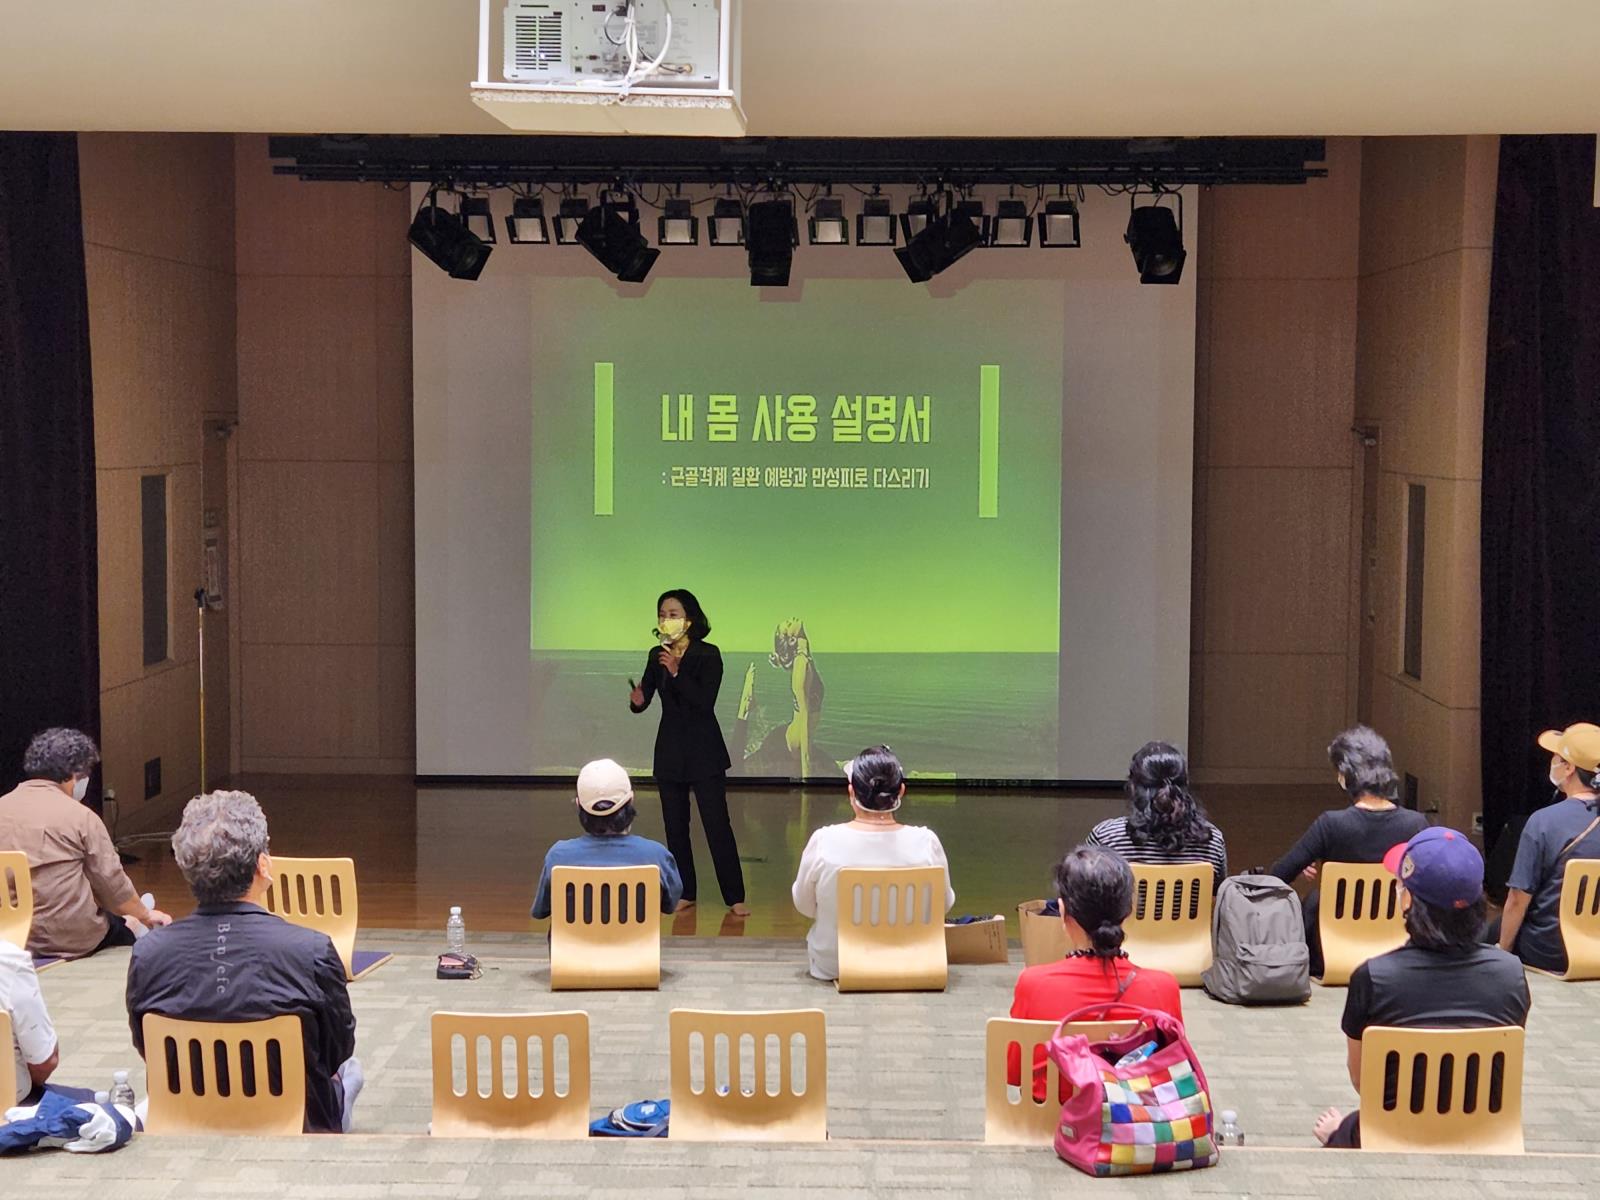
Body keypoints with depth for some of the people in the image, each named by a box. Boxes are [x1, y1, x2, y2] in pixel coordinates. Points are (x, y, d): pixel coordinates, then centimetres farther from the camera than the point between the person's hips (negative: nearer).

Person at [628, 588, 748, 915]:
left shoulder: (708, 655, -9)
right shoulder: (657, 657, 5)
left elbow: (705, 701, -20)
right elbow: (643, 699, 3)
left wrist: (676, 672, -26)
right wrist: (637, 700, -20)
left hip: (704, 750, -5)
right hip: (670, 751, 5)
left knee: (717, 823, -7)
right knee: (675, 824, 8)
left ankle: (735, 897, -2)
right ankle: (685, 893, 19)